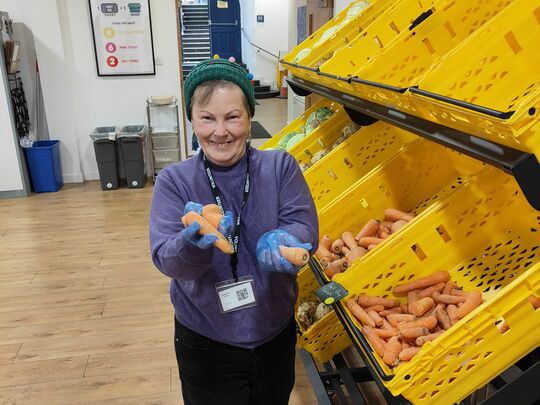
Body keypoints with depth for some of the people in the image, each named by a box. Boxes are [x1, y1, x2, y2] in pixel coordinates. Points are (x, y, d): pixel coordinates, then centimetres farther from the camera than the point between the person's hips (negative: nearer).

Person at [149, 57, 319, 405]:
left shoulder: (281, 166, -8)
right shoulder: (174, 180, -10)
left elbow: (306, 228, -14)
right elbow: (166, 259, -18)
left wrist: (279, 241, -37)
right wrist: (195, 241, -41)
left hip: (276, 336, 2)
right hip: (206, 344, -1)